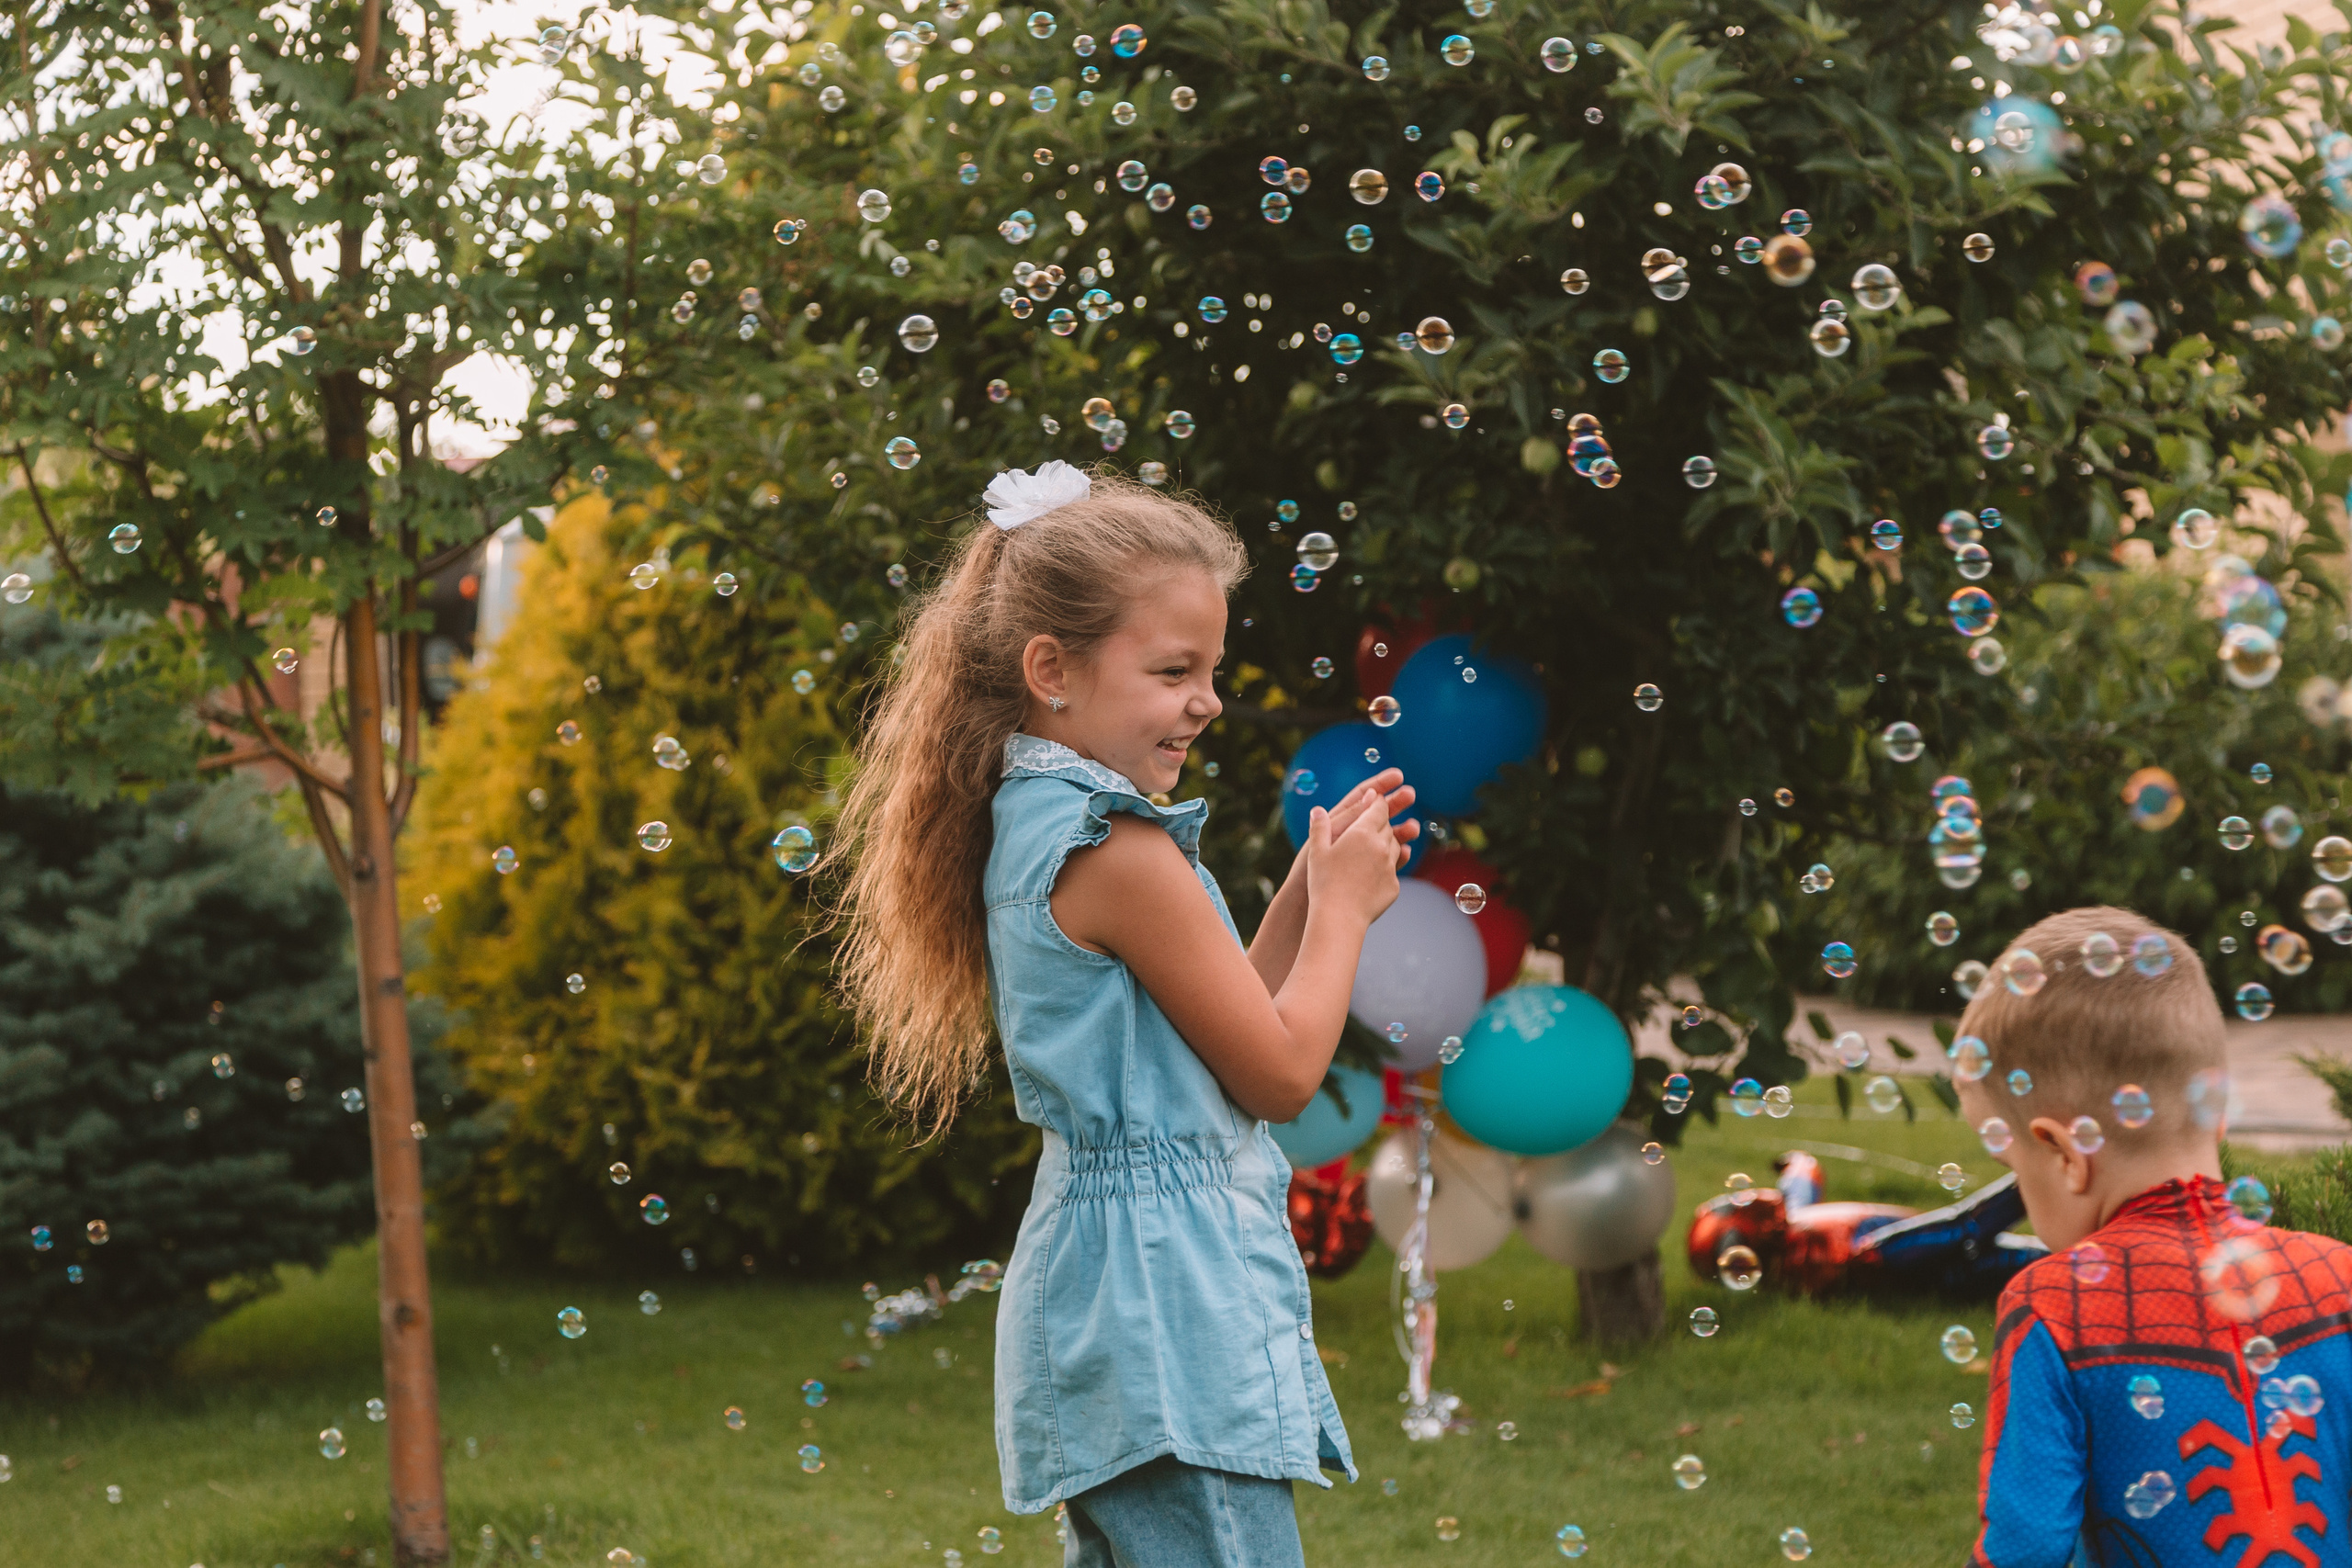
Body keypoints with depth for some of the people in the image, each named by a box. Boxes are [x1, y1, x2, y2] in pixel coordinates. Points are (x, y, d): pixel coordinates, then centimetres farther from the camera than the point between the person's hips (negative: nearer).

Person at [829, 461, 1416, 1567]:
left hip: (1093, 1264, 10)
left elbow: (1219, 1021, 18)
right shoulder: (1122, 853, -18)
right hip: (1168, 1294, -10)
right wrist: (1342, 908, 0)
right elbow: (1279, 1073, -12)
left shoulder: (1031, 828, 12)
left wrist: (1306, 887, 12)